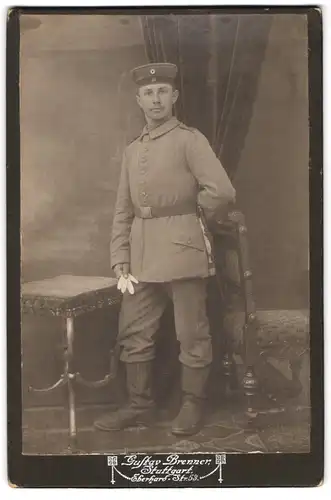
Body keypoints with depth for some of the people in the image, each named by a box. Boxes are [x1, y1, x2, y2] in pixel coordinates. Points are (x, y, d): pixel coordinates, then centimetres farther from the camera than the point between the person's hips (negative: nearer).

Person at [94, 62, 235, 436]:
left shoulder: (190, 140, -3)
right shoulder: (132, 151, 15)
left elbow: (222, 192, -16)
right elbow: (122, 212, 13)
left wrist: (192, 220, -1)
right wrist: (120, 260, 4)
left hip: (182, 249, -6)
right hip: (142, 255, 6)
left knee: (192, 334, 4)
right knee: (133, 333, 9)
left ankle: (192, 406, 19)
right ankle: (140, 406, 23)